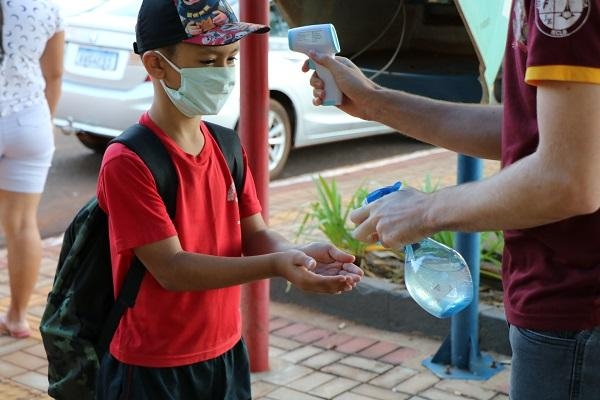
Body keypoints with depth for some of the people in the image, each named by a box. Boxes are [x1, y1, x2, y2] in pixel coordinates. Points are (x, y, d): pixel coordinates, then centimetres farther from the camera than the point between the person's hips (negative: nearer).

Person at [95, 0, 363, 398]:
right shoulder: (127, 162, -20)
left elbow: (255, 235, 2)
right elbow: (172, 269, -23)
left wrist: (299, 254, -20)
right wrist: (276, 266, -32)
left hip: (227, 354, 6)